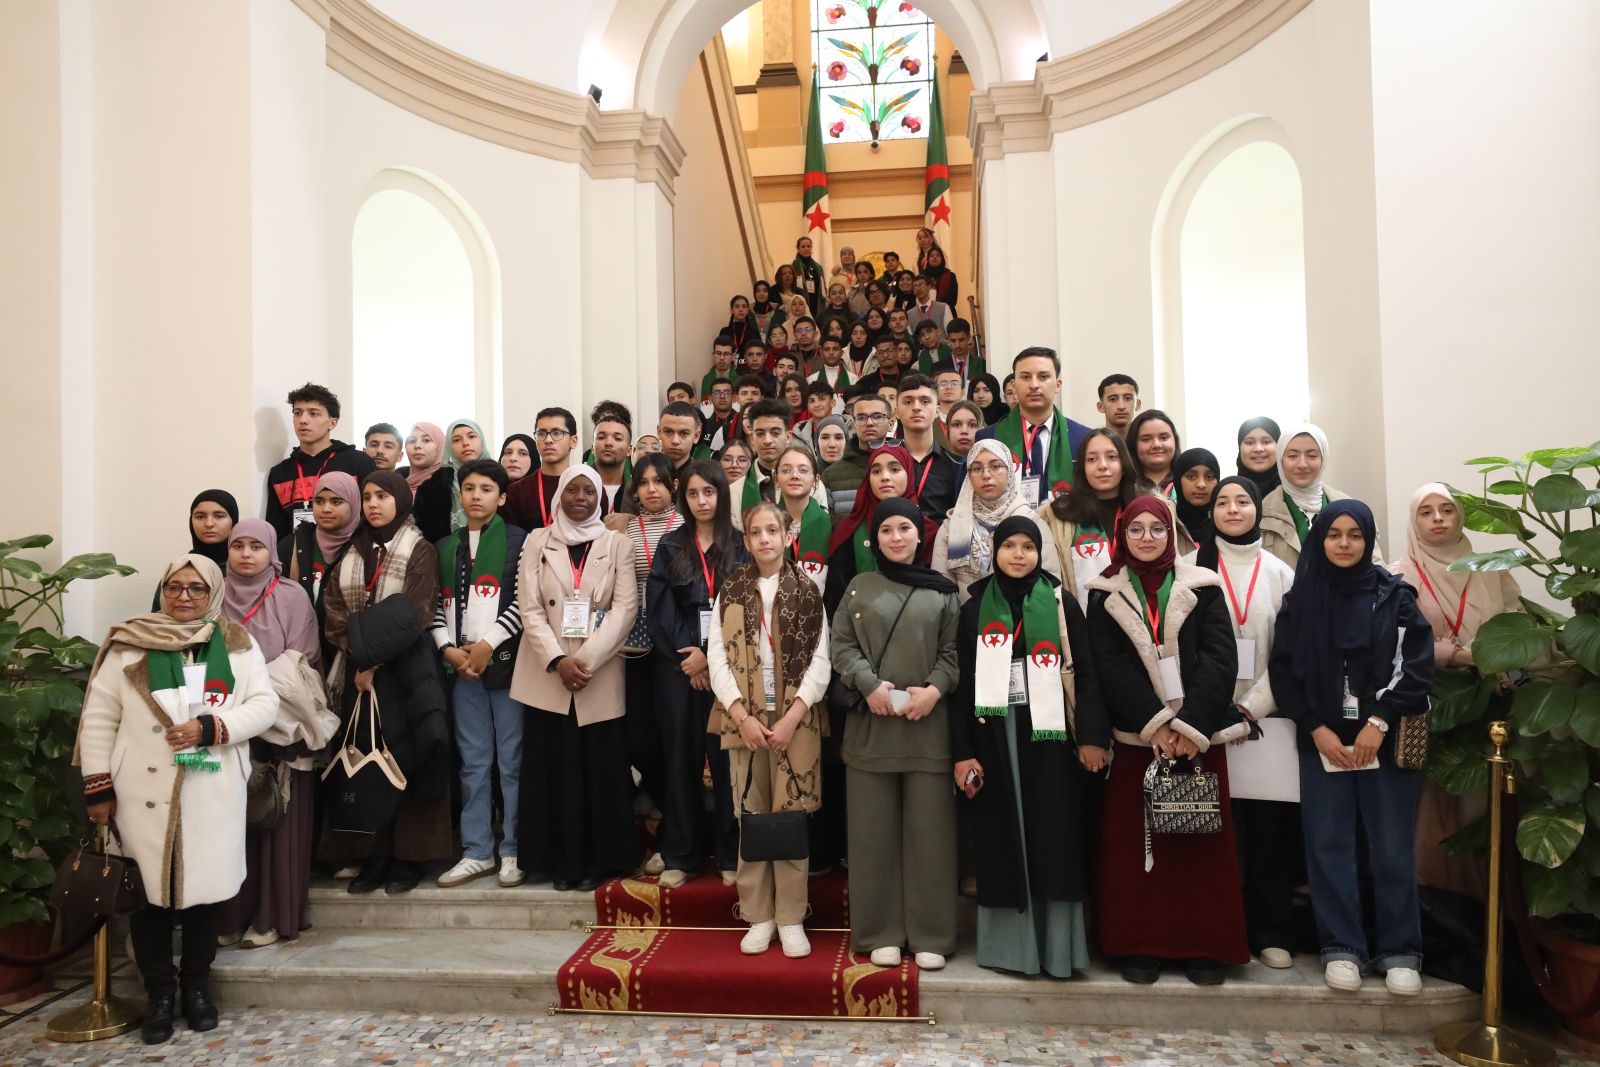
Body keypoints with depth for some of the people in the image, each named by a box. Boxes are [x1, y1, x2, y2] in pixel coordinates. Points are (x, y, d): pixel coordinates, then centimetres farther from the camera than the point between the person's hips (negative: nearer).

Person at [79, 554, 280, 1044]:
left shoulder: (237, 644, 5)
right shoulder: (128, 644, 2)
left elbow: (265, 704, -1)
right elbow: (99, 718, 3)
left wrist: (211, 727, -15)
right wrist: (97, 786, -1)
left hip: (214, 792, 1)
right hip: (144, 792, 0)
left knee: (206, 887, 7)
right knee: (149, 890, 5)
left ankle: (196, 985, 25)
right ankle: (159, 993, 21)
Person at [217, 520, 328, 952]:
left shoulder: (291, 599, 0)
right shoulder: (216, 597, 9)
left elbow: (302, 662, -4)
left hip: (281, 725, -3)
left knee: (278, 820, 0)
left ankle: (271, 916, 8)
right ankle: (229, 914, 13)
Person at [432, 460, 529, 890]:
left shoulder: (519, 541, 1)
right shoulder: (445, 546, 15)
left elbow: (524, 602, -7)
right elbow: (438, 605, 12)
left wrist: (487, 645, -13)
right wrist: (448, 649, -3)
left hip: (506, 661, -4)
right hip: (461, 666, 4)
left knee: (512, 761, 1)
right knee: (473, 762, 9)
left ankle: (514, 852, 10)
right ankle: (477, 851, 17)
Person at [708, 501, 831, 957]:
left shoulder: (807, 592, 4)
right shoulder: (730, 591, 7)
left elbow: (820, 661, -1)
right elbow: (717, 656, 1)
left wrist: (792, 718, -11)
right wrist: (742, 716, -10)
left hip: (794, 720, -1)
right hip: (743, 719, 1)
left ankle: (791, 919, 11)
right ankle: (759, 917, 15)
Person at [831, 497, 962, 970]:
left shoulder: (942, 590, 8)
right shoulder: (859, 587, 9)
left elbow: (955, 651, 3)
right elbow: (841, 644, 3)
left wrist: (934, 689, -13)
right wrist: (869, 683, -12)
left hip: (929, 724, 0)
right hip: (871, 723, 1)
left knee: (929, 829, 2)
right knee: (874, 830, 4)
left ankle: (930, 934, 13)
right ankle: (881, 932, 15)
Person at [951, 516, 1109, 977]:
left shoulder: (1062, 605, 5)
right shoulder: (975, 609, 7)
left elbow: (1084, 673, 2)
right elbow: (962, 682, 5)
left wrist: (1092, 736, -8)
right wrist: (962, 752, -2)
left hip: (1050, 734, -1)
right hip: (994, 734, 1)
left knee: (1055, 838, 0)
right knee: (1002, 839, 4)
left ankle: (1058, 944, 10)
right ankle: (1008, 943, 14)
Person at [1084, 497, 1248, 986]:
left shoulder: (1202, 588, 6)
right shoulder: (1105, 594, 7)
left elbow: (1220, 659, -3)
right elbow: (1110, 666, -3)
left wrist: (1191, 726, -14)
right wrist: (1155, 724, -14)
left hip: (1198, 735, 0)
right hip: (1134, 737, 0)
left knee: (1201, 842, 3)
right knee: (1133, 842, 1)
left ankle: (1203, 946, 13)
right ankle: (1139, 946, 10)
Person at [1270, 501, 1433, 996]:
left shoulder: (1395, 596, 3)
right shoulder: (1300, 599, 6)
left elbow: (1417, 665, -3)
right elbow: (1284, 671, 3)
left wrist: (1378, 722, -12)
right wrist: (1317, 729, -6)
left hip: (1387, 741, -1)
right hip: (1322, 741, 1)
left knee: (1393, 848, 1)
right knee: (1328, 846, 2)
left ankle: (1399, 952, 13)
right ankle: (1342, 949, 12)